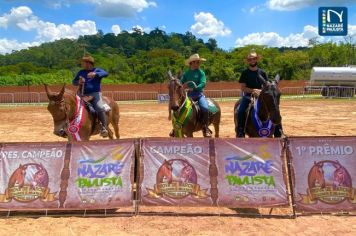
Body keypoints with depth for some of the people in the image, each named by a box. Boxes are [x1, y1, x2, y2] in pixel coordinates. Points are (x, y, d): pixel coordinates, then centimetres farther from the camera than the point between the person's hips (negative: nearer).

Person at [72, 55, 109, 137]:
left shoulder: (97, 70, 6)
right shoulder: (81, 72, 17)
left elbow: (106, 73, -13)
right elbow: (74, 82, 18)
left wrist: (95, 74, -30)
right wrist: (78, 82, -7)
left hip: (95, 94, -5)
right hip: (83, 95, 5)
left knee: (100, 108, -28)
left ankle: (104, 128, -20)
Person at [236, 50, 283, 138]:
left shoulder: (262, 72, 9)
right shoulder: (245, 73, 2)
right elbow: (242, 87, -4)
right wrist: (253, 90, -20)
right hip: (248, 96, -2)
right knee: (241, 111, -30)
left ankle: (278, 132, -2)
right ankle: (240, 132, -20)